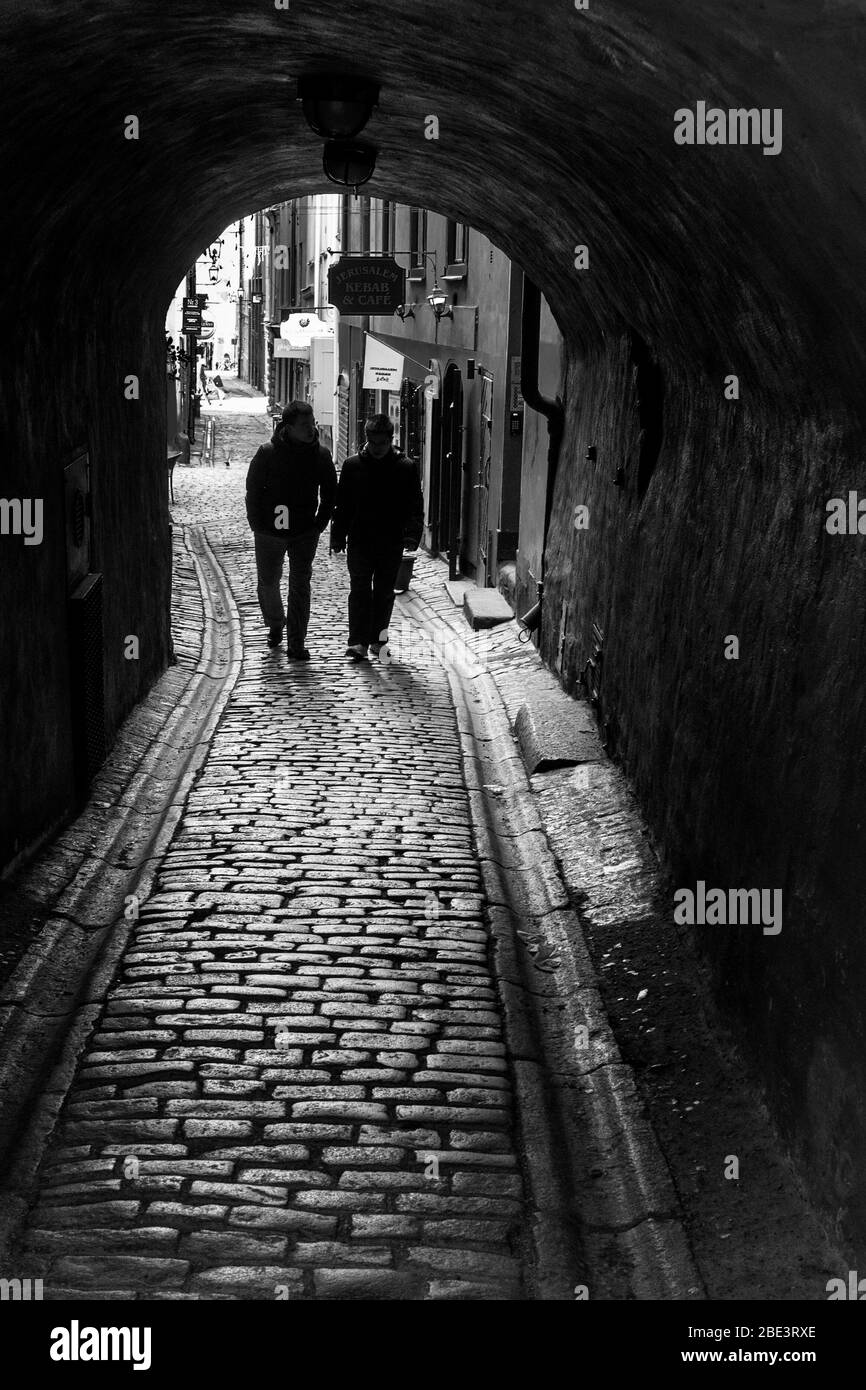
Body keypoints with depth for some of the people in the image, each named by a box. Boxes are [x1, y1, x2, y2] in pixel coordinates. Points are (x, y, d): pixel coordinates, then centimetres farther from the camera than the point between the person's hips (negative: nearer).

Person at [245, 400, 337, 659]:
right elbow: (253, 490, -2)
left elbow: (329, 495, 7)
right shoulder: (267, 453, -9)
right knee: (268, 583, 12)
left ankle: (296, 644, 3)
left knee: (300, 587, -2)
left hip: (305, 533, 0)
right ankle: (275, 626, 39)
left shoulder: (321, 456, -3)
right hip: (270, 531, 0)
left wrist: (319, 524, 0)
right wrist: (258, 525, -5)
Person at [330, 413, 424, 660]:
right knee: (359, 589, -6)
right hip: (359, 540, 0)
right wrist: (338, 537, 2)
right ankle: (358, 642, -8)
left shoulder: (406, 468, 1)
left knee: (384, 592, 9)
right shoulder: (352, 465, 3)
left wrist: (412, 535, -11)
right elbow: (341, 504, 7)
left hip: (392, 543, 0)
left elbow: (415, 506, 2)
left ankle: (378, 639, 22)